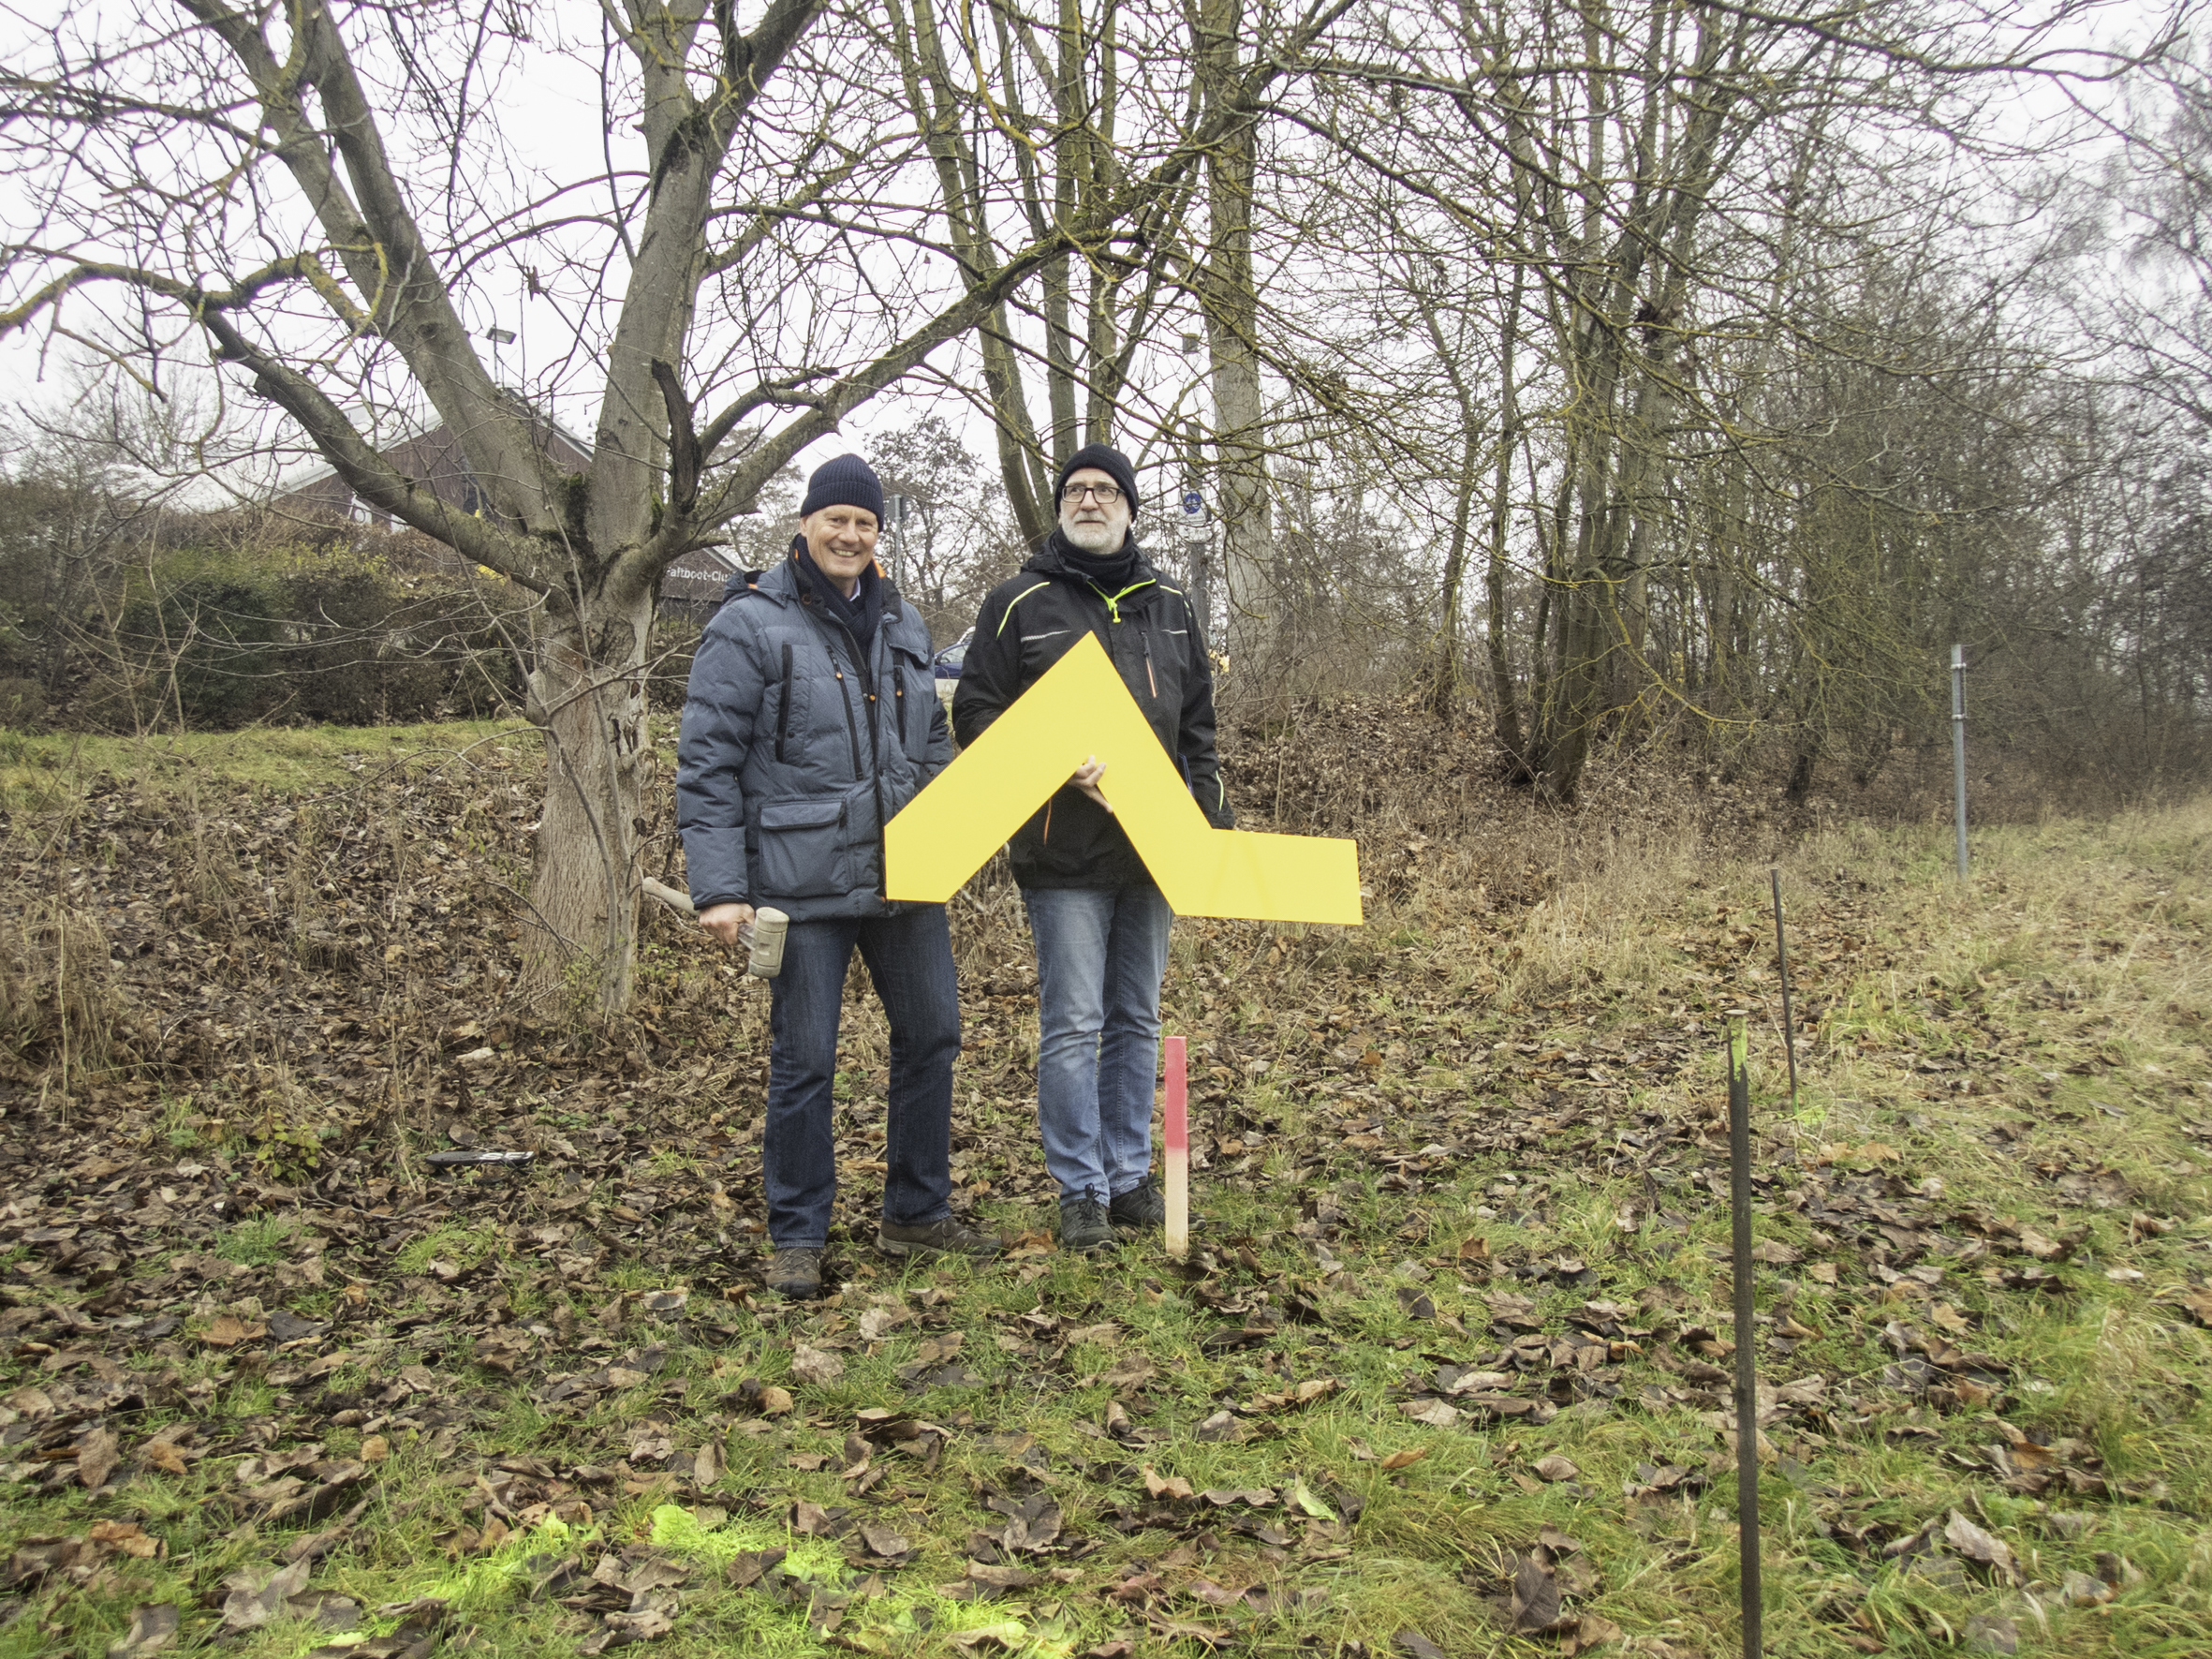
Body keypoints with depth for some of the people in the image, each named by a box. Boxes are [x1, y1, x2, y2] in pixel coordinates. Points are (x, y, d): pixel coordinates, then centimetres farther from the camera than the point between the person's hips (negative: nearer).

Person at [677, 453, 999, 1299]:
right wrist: (718, 888, -15)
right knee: (803, 1061, 2)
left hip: (906, 877, 6)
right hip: (804, 883, -6)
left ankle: (918, 1214, 29)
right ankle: (796, 1237, 19)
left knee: (931, 1036, 12)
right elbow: (706, 767, -9)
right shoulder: (749, 625, -7)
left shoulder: (903, 624, 12)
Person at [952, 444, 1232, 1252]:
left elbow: (1197, 725, 17)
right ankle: (1082, 1192, 10)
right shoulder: (1020, 603, 1)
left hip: (1150, 845, 5)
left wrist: (1213, 820, 8)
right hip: (1064, 853, -4)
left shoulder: (1170, 607, 14)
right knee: (1073, 1026, -2)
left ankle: (1131, 1177, 24)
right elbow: (976, 713, -3)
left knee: (1137, 1021, 12)